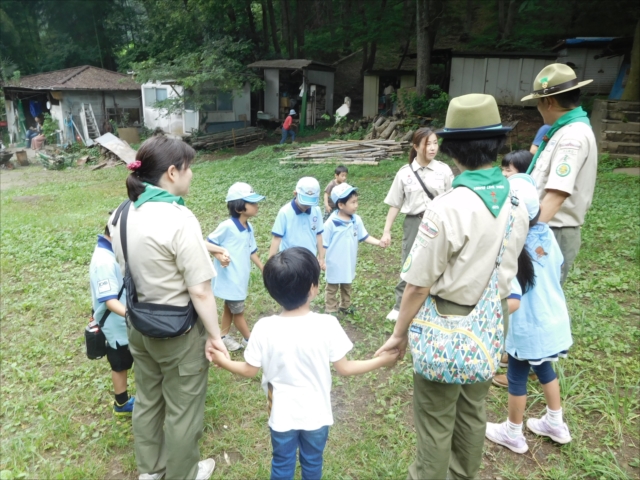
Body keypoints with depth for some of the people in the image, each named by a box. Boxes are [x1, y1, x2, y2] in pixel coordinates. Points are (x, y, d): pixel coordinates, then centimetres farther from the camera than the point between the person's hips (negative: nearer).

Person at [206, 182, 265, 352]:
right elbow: (207, 243, -12)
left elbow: (252, 251, 12)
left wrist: (263, 270, 15)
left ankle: (223, 337, 37)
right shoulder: (227, 226, -21)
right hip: (229, 278, -8)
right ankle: (249, 340, 25)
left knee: (230, 307, 21)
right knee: (238, 311, 9)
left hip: (241, 277, 8)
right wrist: (219, 253, -29)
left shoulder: (249, 228, 2)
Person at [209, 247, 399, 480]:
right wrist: (382, 360, -1)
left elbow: (249, 371, -9)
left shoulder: (264, 328, -21)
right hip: (317, 415, 0)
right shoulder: (327, 325, -24)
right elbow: (344, 368, -14)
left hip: (282, 415, 0)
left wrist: (223, 361, 10)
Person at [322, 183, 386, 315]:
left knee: (347, 286, 25)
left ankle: (345, 305, 45)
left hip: (349, 263, 5)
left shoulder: (357, 220, -7)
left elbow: (364, 237, 0)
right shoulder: (331, 223, -22)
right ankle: (330, 311, 29)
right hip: (334, 264, -5)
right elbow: (323, 244, -16)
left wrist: (378, 242, -13)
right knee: (332, 289, 14)